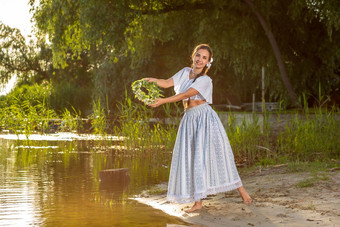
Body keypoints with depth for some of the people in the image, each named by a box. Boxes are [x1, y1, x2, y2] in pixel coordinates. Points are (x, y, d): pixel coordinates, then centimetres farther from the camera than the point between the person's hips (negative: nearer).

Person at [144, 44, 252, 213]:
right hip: (189, 120, 5)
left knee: (213, 155, -6)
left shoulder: (205, 80, -7)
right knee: (191, 159, -2)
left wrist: (163, 101, -22)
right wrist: (153, 80, -15)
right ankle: (198, 201, 1)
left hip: (205, 118, -5)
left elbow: (185, 95, -16)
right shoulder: (185, 72, 11)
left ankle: (241, 190, 6)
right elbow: (167, 83, 5)